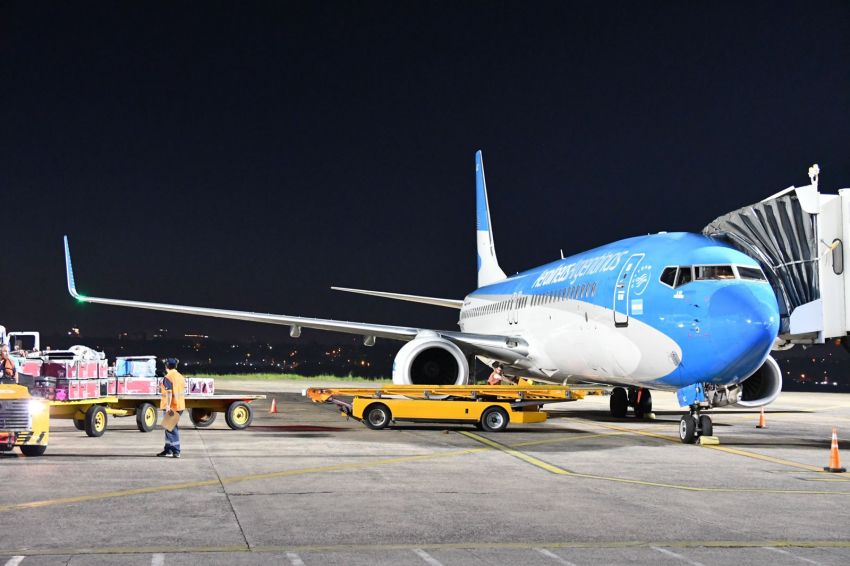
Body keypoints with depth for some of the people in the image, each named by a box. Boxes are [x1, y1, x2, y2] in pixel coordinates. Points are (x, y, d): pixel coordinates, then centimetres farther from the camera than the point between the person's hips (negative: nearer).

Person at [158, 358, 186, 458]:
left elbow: (169, 393, -21)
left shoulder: (168, 377, -13)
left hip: (171, 407, -8)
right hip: (180, 406, 8)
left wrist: (168, 406, -25)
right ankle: (168, 450, 20)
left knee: (172, 428, -5)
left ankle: (176, 451, -7)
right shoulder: (181, 377, 12)